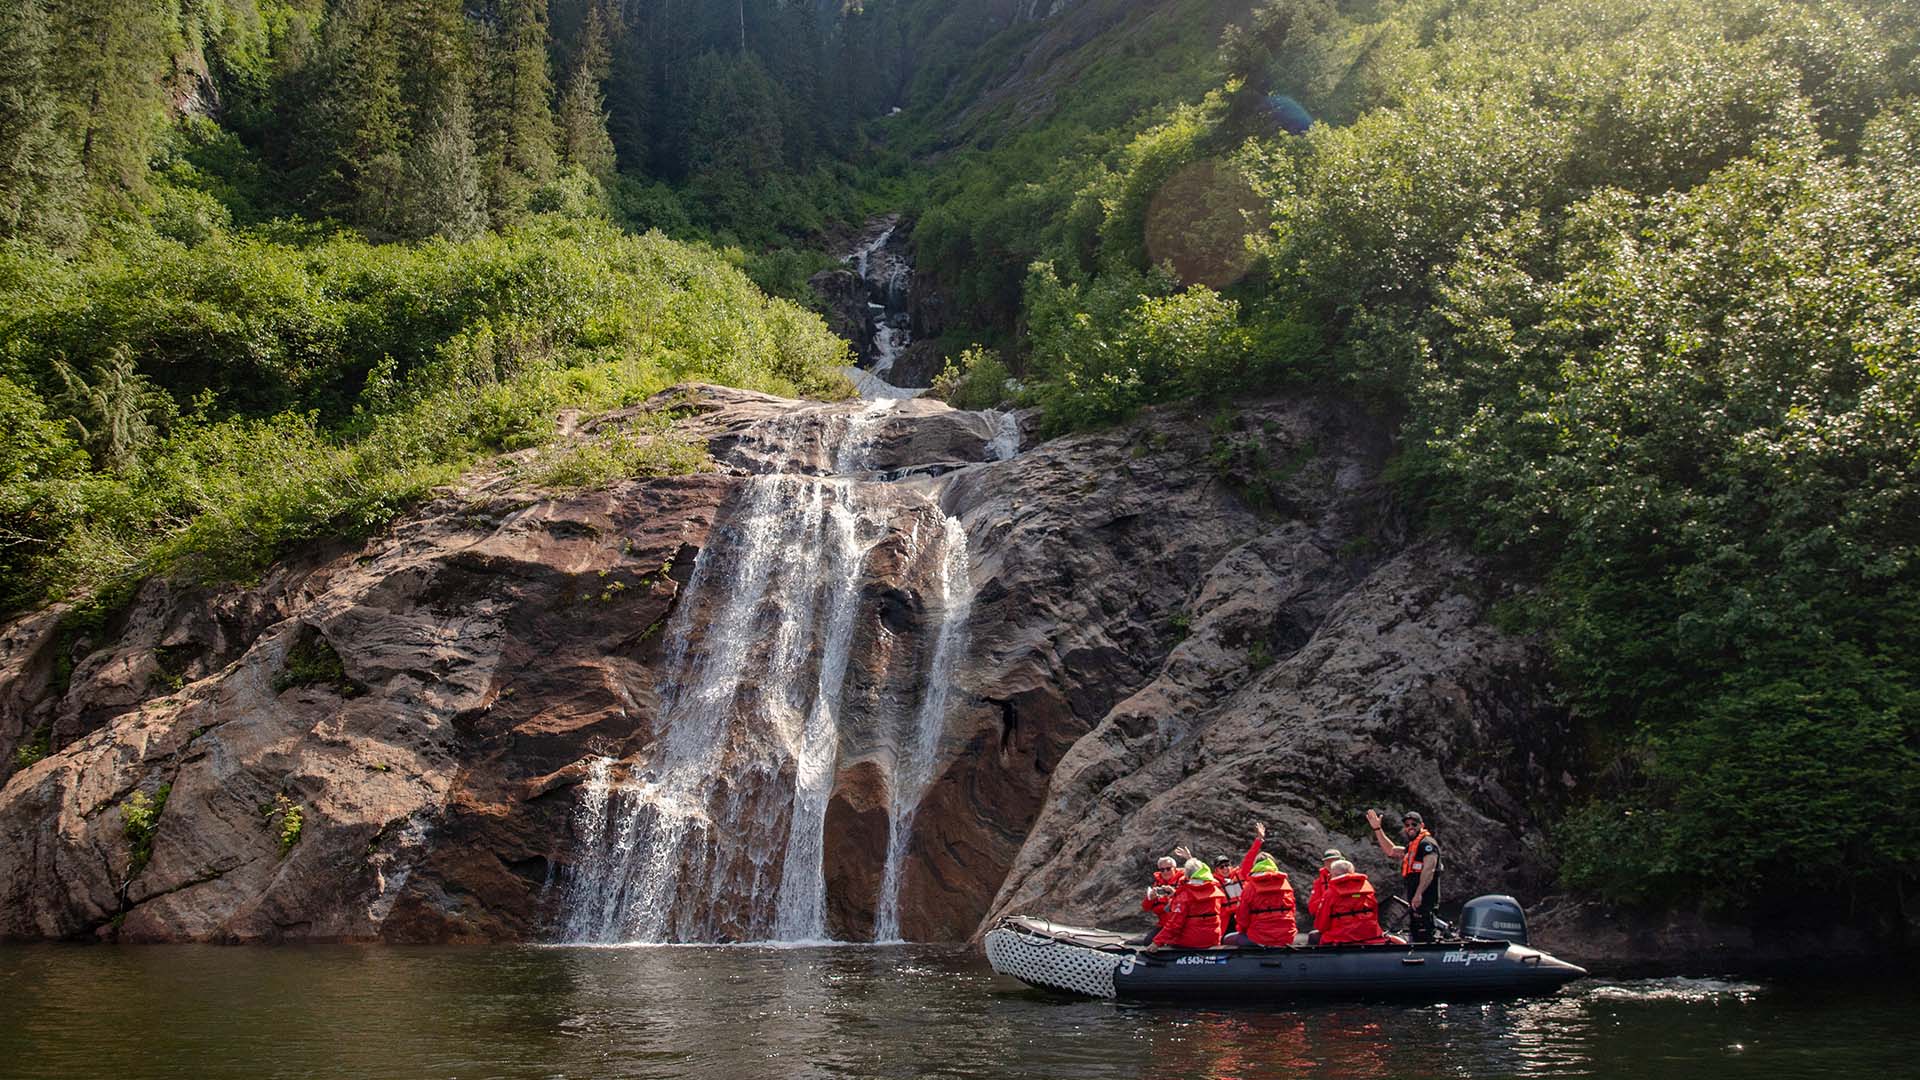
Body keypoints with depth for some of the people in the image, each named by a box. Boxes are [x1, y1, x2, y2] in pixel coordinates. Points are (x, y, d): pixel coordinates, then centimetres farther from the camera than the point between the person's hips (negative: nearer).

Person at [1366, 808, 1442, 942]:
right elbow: (1391, 850, 34)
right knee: (1415, 936, 12)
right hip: (1415, 900, 10)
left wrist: (1419, 894, -28)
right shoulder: (1412, 846, 23)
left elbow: (1428, 870, -20)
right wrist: (1377, 828, 30)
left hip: (1425, 899, -10)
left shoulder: (1427, 843, -8)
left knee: (1424, 936, -16)